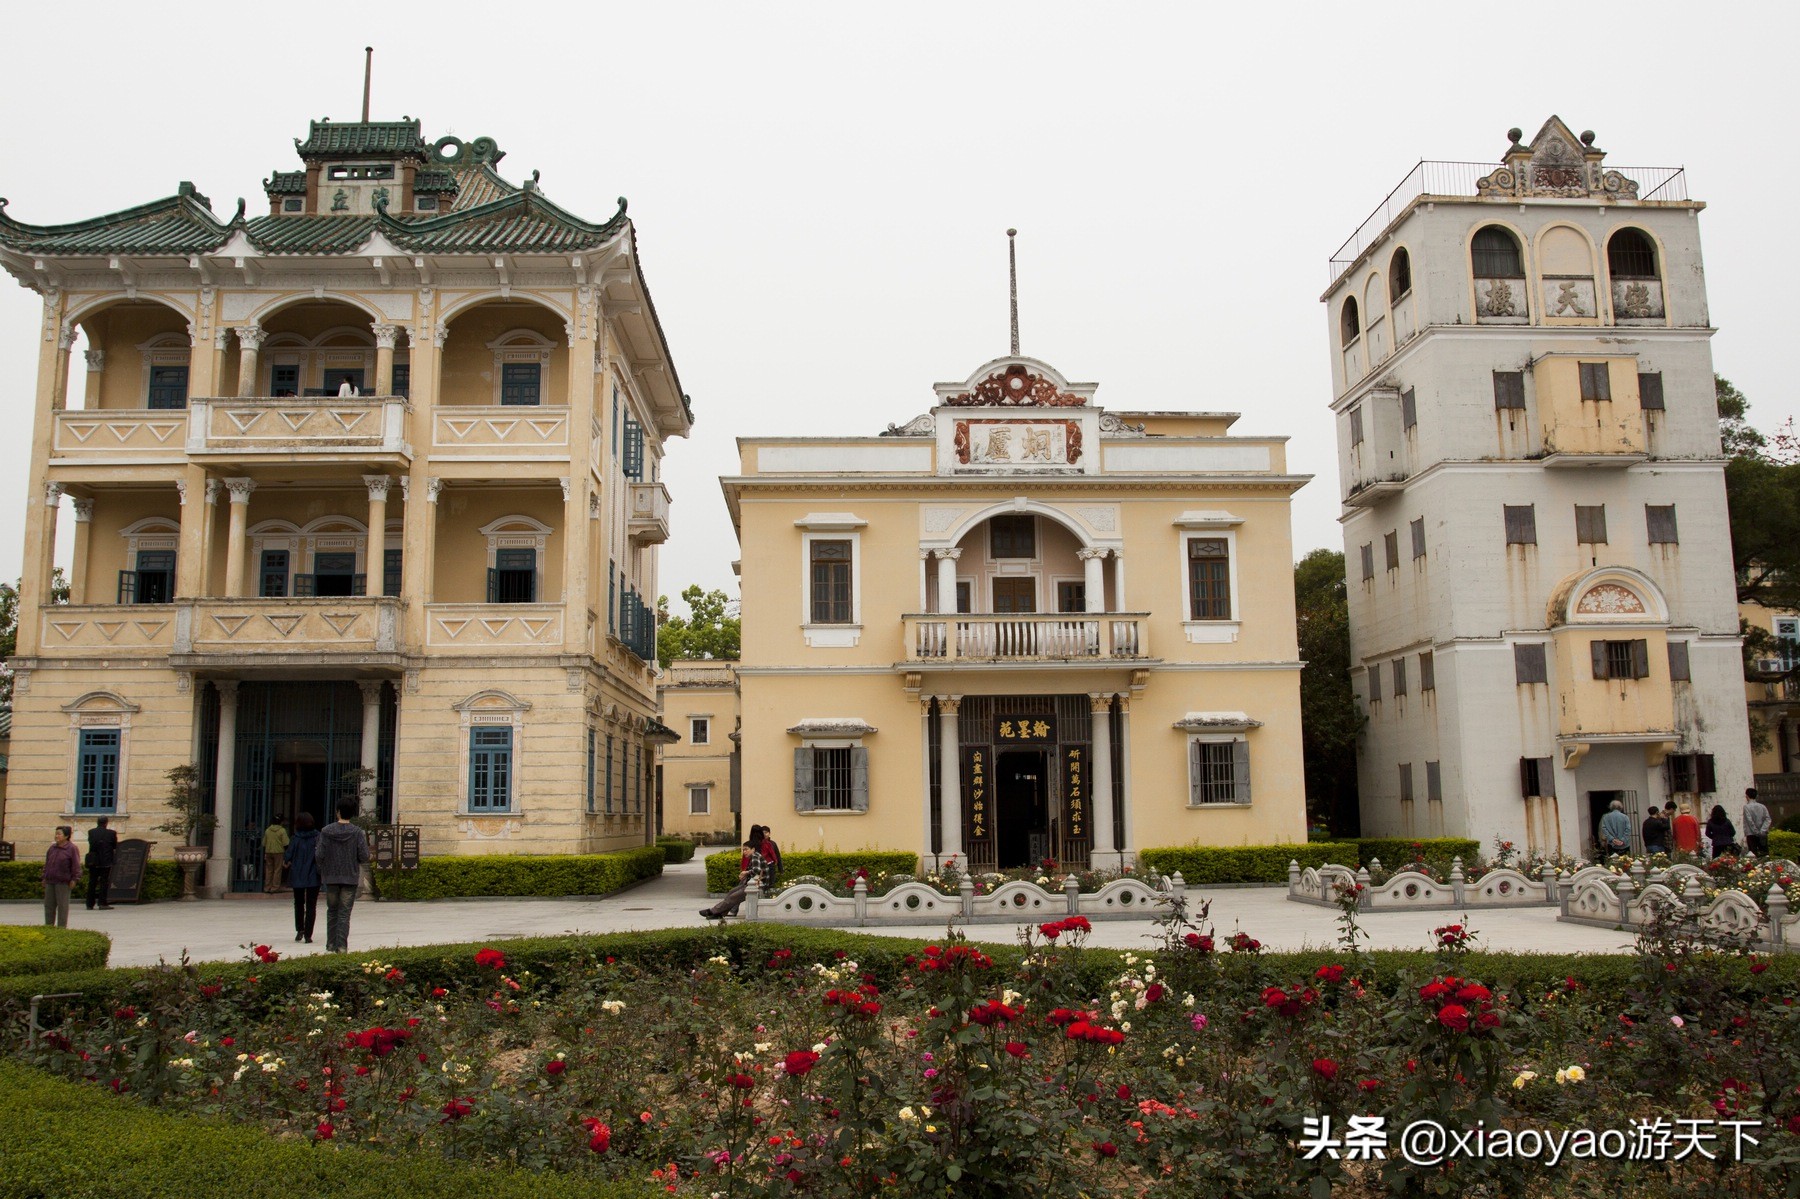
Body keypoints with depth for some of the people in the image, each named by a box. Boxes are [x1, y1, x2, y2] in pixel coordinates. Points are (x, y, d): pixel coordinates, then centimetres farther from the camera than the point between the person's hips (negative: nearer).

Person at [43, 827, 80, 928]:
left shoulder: (72, 849, -7)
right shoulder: (52, 848, 11)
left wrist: (74, 879, -11)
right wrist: (44, 877, 15)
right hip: (50, 881, 6)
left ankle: (61, 926, 6)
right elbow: (47, 863, 18)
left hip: (63, 882, -6)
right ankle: (48, 925, 20)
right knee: (49, 904, 11)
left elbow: (76, 865, -7)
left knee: (62, 905, 0)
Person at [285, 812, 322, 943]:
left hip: (297, 877, 1)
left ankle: (299, 930, 14)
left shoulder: (296, 839, -6)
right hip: (313, 877, -1)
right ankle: (308, 934, -1)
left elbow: (288, 856, -7)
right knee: (311, 906, 5)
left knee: (299, 903, 21)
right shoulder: (317, 837, -7)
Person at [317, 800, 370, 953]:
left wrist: (322, 869, 12)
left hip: (330, 877, 1)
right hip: (350, 877, -1)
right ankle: (341, 946, -2)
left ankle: (331, 945, 18)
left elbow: (320, 855, -8)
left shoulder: (326, 831, -5)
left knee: (332, 910, 16)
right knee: (344, 913, 3)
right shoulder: (357, 832, -8)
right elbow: (364, 856, -11)